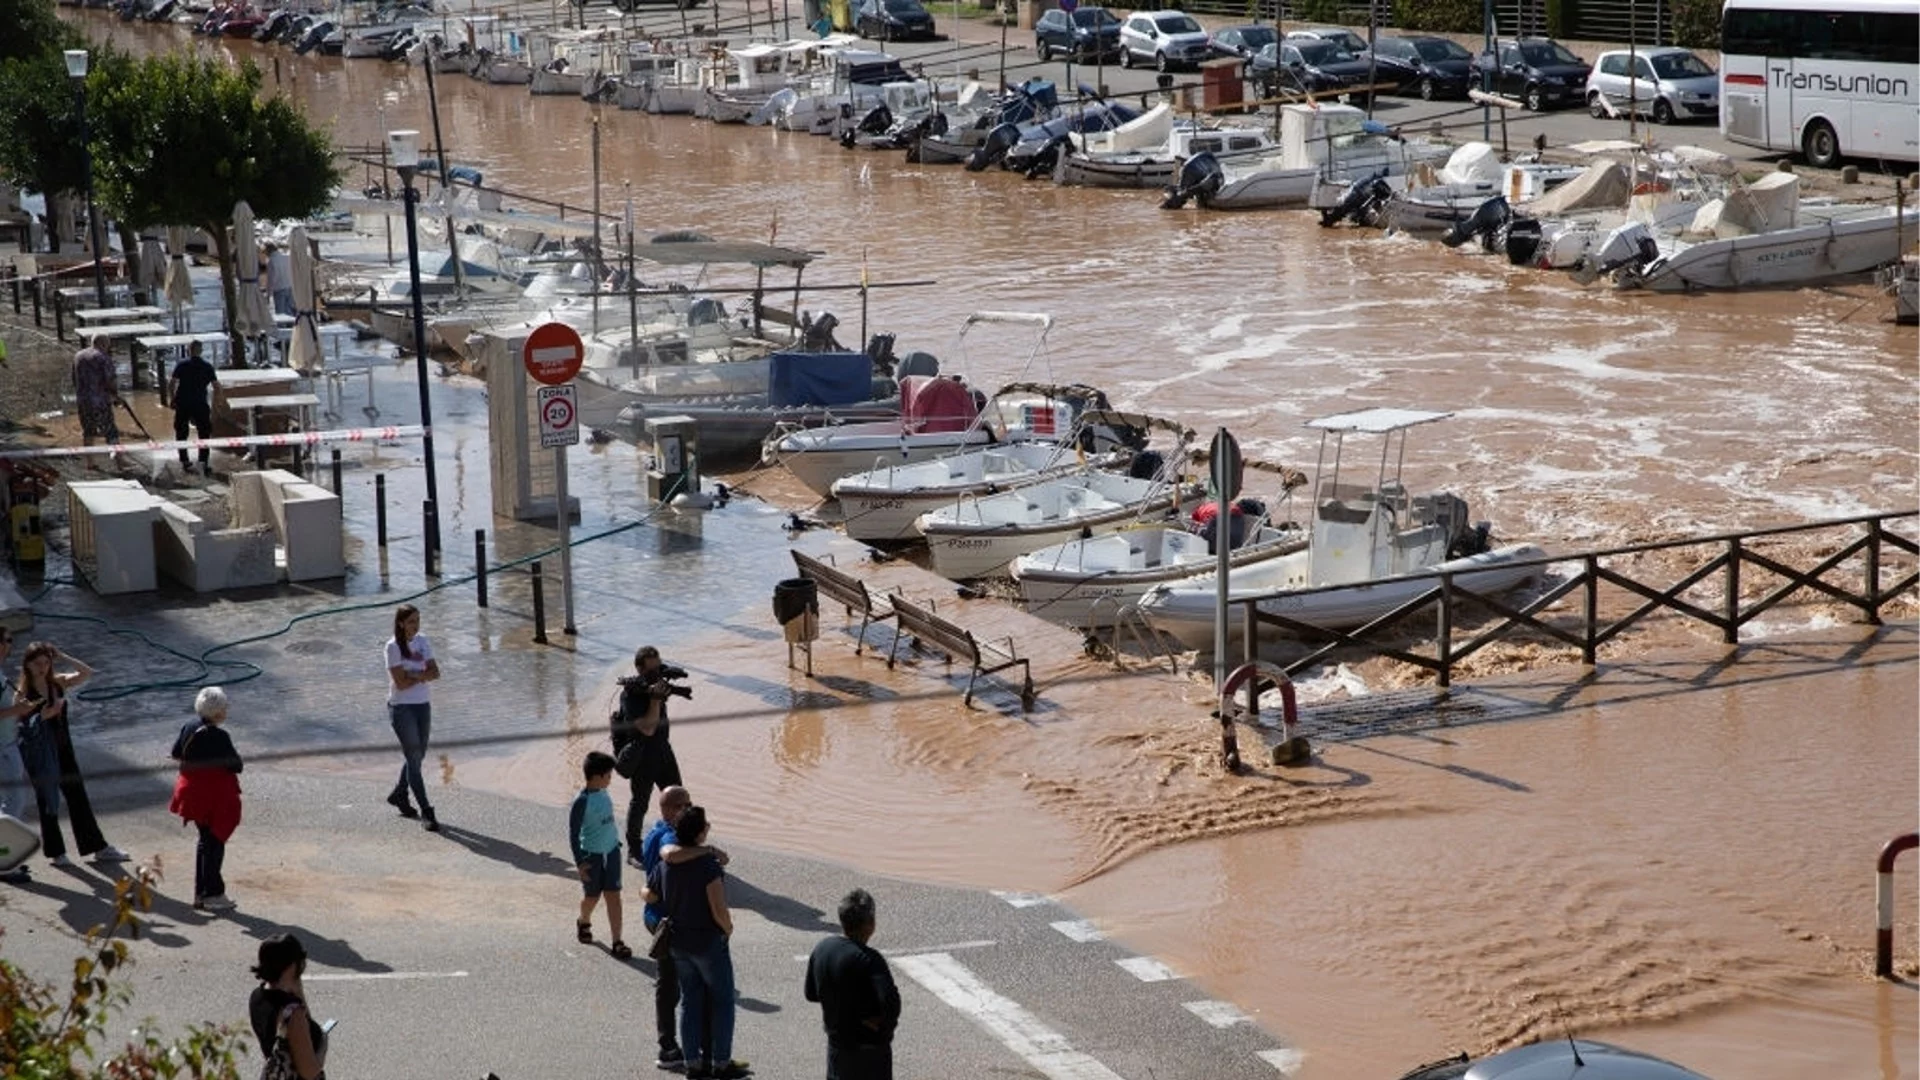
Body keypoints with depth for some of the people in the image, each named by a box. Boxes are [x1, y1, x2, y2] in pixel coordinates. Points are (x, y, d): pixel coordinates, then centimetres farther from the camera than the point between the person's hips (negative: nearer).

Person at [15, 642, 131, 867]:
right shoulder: (23, 692, -11)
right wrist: (42, 717, -28)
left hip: (63, 749, 5)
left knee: (78, 798, 10)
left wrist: (62, 657, -13)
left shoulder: (58, 682, 1)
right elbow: (19, 724, -14)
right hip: (40, 755, -5)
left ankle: (98, 848, 16)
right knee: (48, 802, 6)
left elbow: (87, 673, -9)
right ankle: (55, 852, 19)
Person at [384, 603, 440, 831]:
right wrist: (423, 675, -9)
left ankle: (399, 794, 38)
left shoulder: (422, 641, 5)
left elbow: (435, 673, -2)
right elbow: (401, 682, -18)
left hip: (423, 705, 6)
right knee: (413, 757, -6)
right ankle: (426, 812, -5)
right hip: (401, 707, -6)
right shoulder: (393, 647, -13)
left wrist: (414, 675, -17)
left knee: (418, 755, 14)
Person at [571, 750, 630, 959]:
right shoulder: (582, 801, -23)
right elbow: (573, 833, -18)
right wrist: (580, 863, -17)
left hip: (611, 850, 5)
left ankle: (617, 943, 6)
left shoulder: (603, 793, -2)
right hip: (592, 855, -5)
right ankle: (584, 922, 45)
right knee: (592, 896, 13)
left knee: (613, 896, 3)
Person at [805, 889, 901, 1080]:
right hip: (870, 1047, -6)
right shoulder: (868, 959, -25)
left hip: (836, 1041, 6)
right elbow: (890, 1001, -35)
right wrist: (885, 1021, -16)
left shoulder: (821, 949, -3)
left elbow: (811, 994, 10)